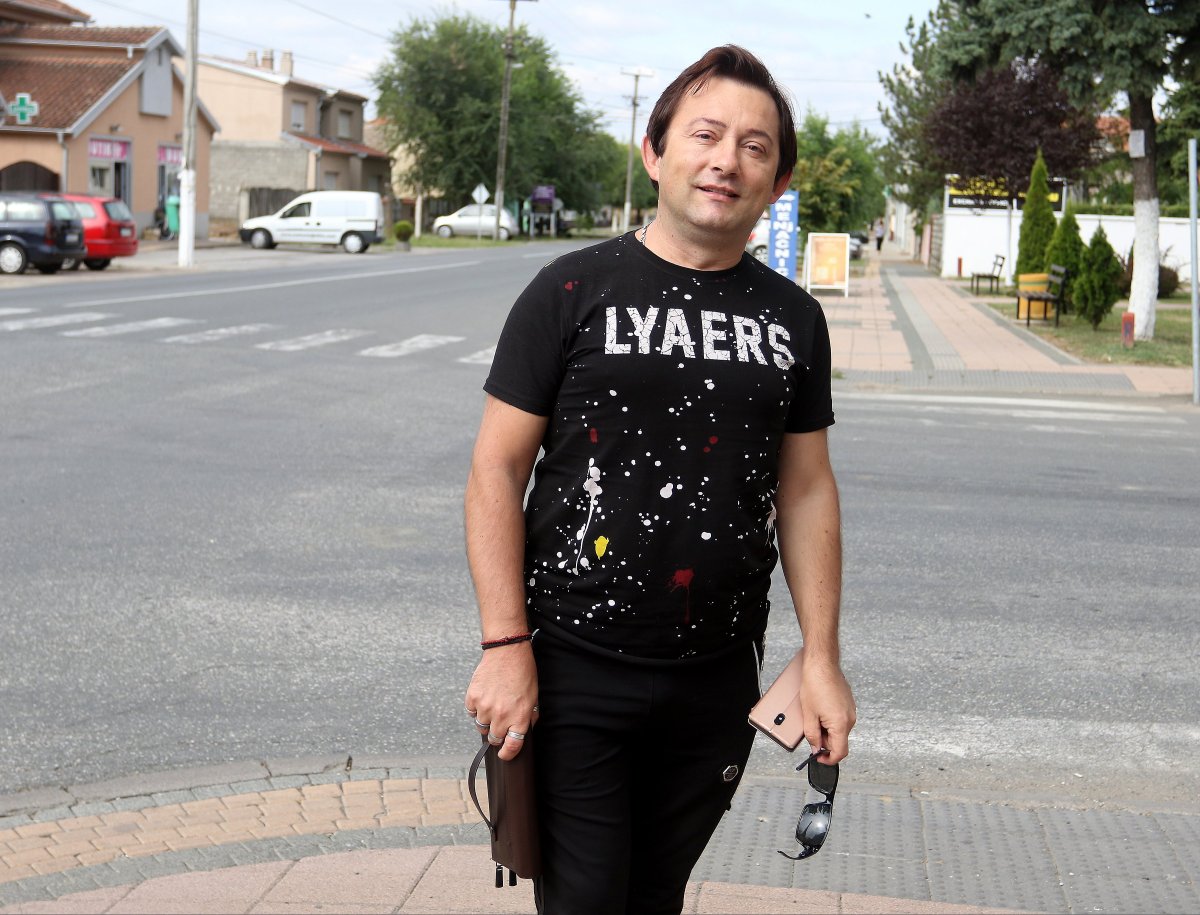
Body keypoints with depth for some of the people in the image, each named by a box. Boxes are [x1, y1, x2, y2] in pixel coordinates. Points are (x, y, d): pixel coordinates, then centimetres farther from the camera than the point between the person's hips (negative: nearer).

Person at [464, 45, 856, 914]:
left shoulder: (793, 317, 7)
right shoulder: (574, 291, -5)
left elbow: (806, 489, 10)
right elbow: (498, 468, -6)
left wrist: (822, 659, 6)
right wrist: (506, 645, -12)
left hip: (719, 679, 4)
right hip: (577, 669, -3)